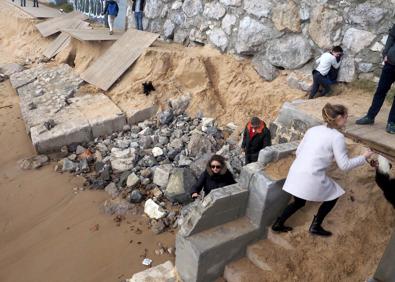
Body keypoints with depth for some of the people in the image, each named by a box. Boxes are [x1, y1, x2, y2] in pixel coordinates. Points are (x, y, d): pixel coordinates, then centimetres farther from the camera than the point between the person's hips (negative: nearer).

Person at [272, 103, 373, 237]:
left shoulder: (313, 129, 12)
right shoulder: (337, 137, -7)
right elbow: (344, 165, -6)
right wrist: (363, 157, 8)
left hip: (295, 173, 7)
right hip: (312, 177, -7)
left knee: (299, 202, 29)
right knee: (333, 195, 22)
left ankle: (278, 224, 29)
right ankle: (316, 226, 24)